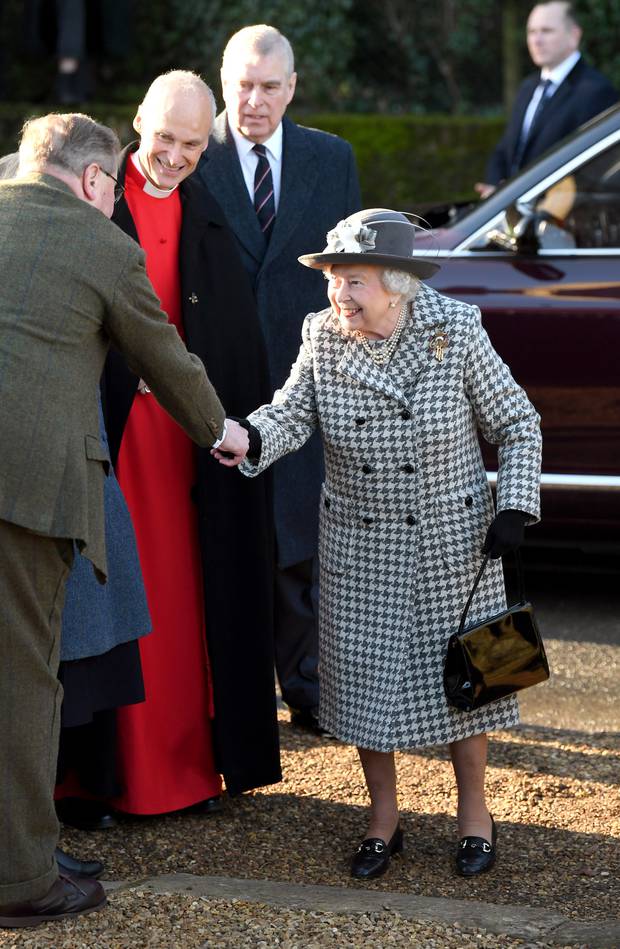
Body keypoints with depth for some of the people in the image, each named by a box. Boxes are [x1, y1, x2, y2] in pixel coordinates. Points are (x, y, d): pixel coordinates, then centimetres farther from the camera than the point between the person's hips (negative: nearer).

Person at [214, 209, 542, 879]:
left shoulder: (456, 331, -12)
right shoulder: (323, 338, -7)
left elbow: (517, 424, -4)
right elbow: (292, 411, -14)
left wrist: (515, 506, -13)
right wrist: (253, 436, -36)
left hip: (454, 541, -2)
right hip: (358, 548, 2)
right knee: (364, 674, 5)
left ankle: (474, 813, 26)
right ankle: (383, 817, 23)